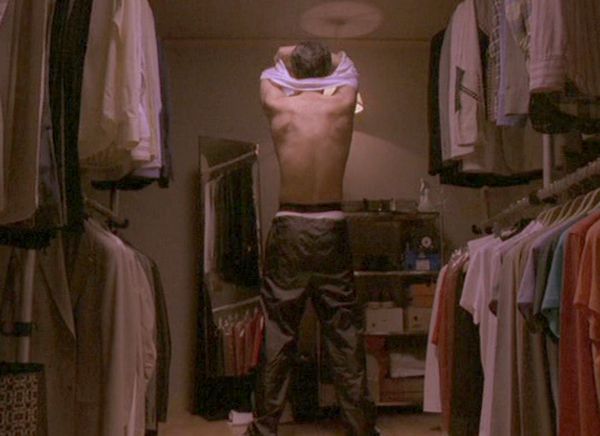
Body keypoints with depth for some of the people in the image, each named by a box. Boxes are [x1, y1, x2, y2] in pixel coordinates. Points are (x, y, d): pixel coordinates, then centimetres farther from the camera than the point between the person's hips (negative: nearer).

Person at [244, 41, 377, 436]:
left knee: (278, 334, 7)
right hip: (332, 229, 0)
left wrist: (292, 56, 36)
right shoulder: (342, 106, -1)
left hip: (289, 230, 0)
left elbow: (270, 73, 22)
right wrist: (324, 57, 36)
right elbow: (347, 67, 22)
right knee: (345, 335, 7)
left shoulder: (278, 107, -2)